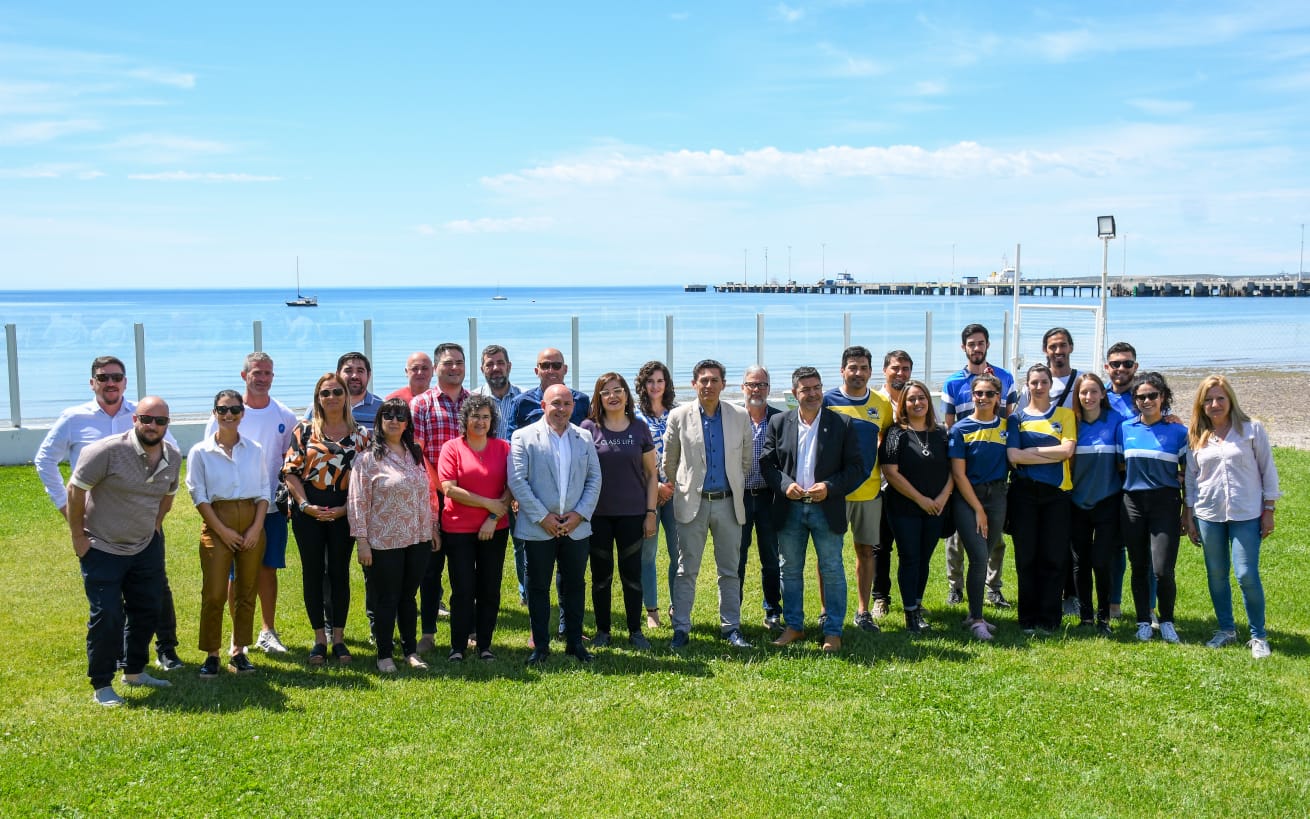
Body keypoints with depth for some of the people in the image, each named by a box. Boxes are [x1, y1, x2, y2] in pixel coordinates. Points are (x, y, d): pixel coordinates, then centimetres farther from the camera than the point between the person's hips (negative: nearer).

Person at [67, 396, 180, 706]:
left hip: (146, 547, 6)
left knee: (146, 610, 13)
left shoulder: (173, 457, -2)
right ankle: (101, 686, 7)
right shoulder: (109, 450, -22)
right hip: (102, 549, -6)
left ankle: (134, 671, 31)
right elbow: (76, 489, -16)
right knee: (107, 617, -6)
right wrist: (78, 536, -13)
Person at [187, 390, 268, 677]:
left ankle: (238, 652, 16)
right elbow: (199, 495, -4)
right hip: (216, 525, -3)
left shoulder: (255, 450, 7)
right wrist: (222, 530, -11)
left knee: (246, 592, 6)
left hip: (252, 524, 3)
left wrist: (256, 527, -6)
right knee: (214, 594, -4)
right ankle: (211, 655, 5)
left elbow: (264, 491, 7)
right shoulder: (200, 452, 0)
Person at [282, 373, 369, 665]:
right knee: (313, 572, 5)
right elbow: (290, 471, -1)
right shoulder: (304, 430, 3)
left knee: (339, 572, 6)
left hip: (343, 512, 0)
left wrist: (345, 508, -9)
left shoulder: (359, 435, 5)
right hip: (309, 512, 0)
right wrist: (305, 505, -12)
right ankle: (319, 638, 14)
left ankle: (338, 638, 15)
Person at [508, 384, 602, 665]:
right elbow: (517, 481, -8)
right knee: (538, 587, 5)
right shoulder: (524, 437, -2)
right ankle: (540, 645, 15)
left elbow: (594, 479, 7)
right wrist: (542, 517, -12)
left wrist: (580, 514, -6)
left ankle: (575, 642, 21)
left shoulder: (584, 439, 10)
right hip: (538, 527, -3)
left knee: (574, 586, 9)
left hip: (576, 527, 3)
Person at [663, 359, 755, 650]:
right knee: (686, 570, 2)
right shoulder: (679, 416, -1)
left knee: (729, 570, 8)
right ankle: (680, 629, 9)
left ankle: (731, 627, 18)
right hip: (693, 503, -1)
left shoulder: (740, 416, 2)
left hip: (728, 503, 1)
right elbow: (669, 460, 9)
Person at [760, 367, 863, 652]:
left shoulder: (843, 424, -1)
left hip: (827, 508, -2)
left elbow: (856, 467, -1)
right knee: (790, 570, 10)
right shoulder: (779, 422, 4)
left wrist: (830, 487, -15)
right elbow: (766, 462, 5)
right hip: (789, 508, 2)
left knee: (832, 572, 3)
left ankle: (833, 631, 13)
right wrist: (785, 484, -12)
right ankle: (794, 626, 23)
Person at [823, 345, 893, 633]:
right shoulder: (827, 400, -5)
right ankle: (827, 612, 12)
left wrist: (882, 464, 7)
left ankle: (863, 611, 20)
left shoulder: (881, 404, 5)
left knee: (866, 551, 9)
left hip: (870, 489, 3)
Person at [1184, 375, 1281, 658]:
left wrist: (1269, 510, -2)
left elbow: (1268, 470, 1)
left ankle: (1258, 636, 8)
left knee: (1247, 575, -8)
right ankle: (1226, 629, 24)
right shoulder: (1196, 436, 6)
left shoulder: (1252, 429, -2)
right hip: (1208, 515, 3)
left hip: (1246, 515, -3)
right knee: (1216, 575, 7)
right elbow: (1191, 476, 10)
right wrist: (1189, 516, 8)